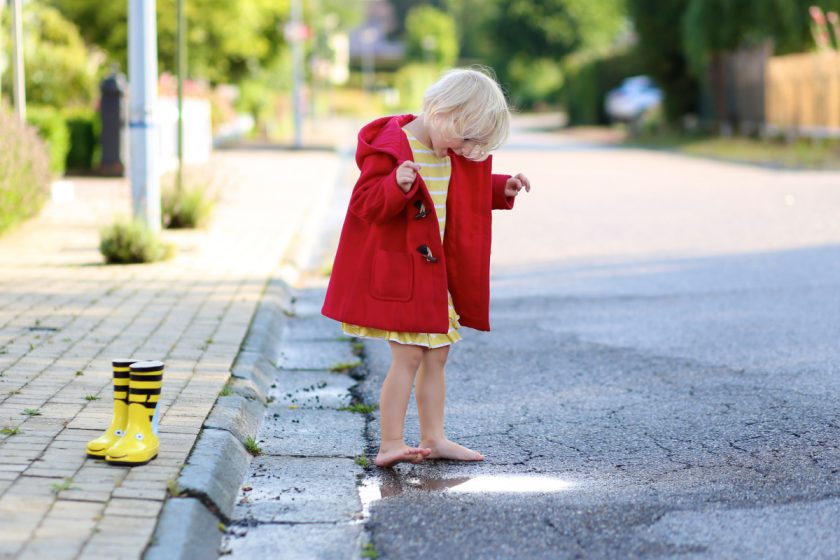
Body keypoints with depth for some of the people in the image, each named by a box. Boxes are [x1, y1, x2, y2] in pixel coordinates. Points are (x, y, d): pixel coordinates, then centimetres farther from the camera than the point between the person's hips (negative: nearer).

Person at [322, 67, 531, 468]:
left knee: (437, 354, 12)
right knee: (409, 356, -11)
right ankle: (390, 444, -6)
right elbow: (366, 203, -23)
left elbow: (466, 193, 26)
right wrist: (397, 186, -40)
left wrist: (501, 189, 14)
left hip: (433, 272, 9)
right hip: (396, 272, -9)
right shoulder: (391, 148, -18)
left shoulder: (451, 154, 9)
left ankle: (433, 438, 21)